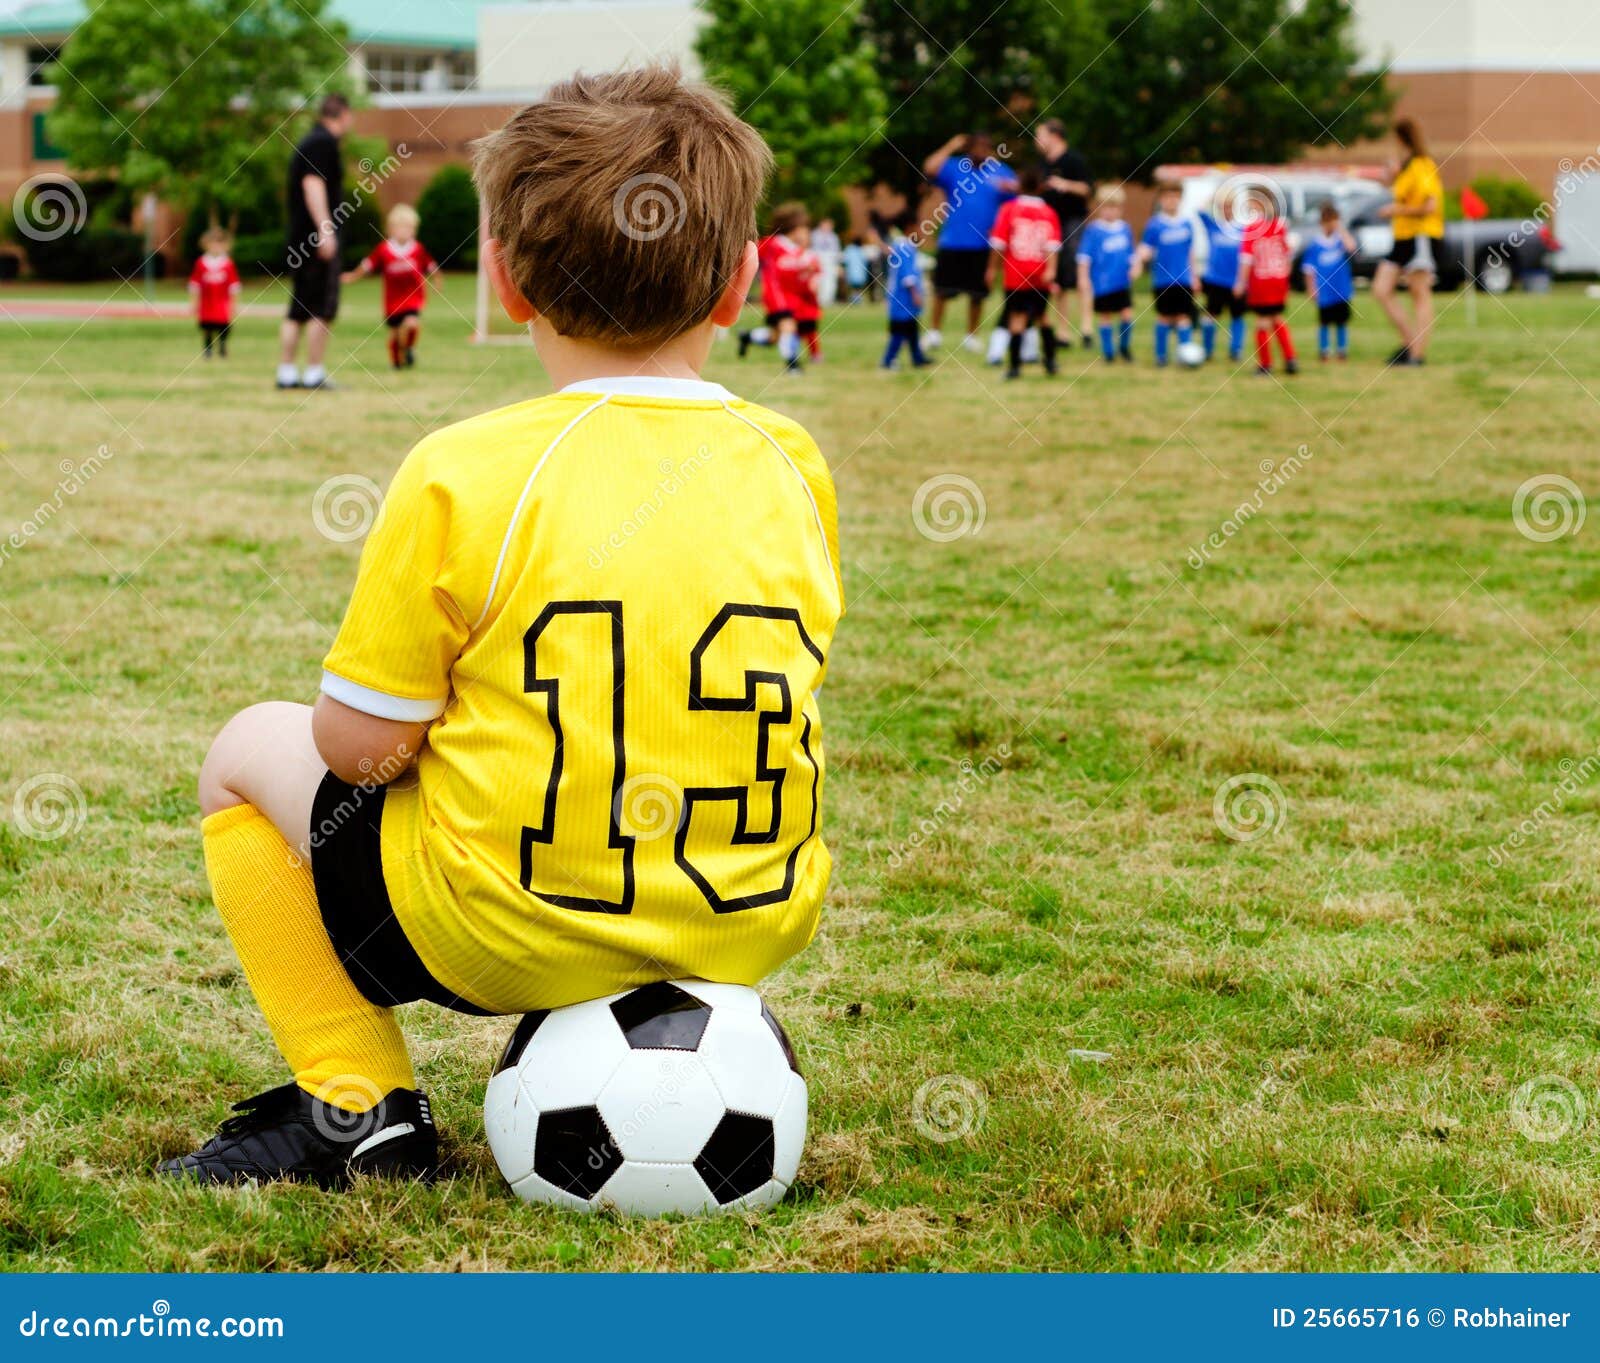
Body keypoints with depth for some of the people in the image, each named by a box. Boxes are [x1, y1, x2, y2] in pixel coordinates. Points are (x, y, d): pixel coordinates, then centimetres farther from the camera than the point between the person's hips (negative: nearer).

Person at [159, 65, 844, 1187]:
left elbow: (359, 746, -11)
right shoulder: (790, 464, -2)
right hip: (757, 924, 5)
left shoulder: (464, 475, -15)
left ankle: (358, 1110, 13)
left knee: (252, 752, 18)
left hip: (507, 934, -5)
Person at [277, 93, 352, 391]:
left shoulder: (308, 142, 20)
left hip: (300, 239, 9)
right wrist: (325, 230, -23)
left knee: (298, 310, 9)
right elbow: (313, 183, -19)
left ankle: (286, 373, 8)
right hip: (318, 236, -9)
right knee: (322, 309, -7)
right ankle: (314, 374, -7)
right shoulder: (324, 142, -9)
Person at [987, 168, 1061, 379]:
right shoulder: (1048, 213, 4)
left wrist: (993, 269, 3)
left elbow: (998, 242, -5)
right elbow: (1053, 245, -9)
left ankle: (1014, 365, -9)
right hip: (1041, 277, 2)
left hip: (1015, 275, -2)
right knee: (1042, 315, 18)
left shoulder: (1009, 208, -1)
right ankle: (1050, 361, 21)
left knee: (1017, 318, -3)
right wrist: (1050, 270, -15)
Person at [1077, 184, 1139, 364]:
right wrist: (1083, 278, -12)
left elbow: (1132, 253, 16)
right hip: (1102, 284, -3)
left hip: (1123, 283, 3)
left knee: (1127, 314, -3)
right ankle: (1108, 351, 19)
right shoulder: (1092, 231, -8)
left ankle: (1124, 346, 19)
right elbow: (1084, 256, -8)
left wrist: (1135, 266, 1)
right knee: (1105, 317, 6)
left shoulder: (1125, 229, 6)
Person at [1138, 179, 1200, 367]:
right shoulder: (1154, 224, -5)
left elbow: (1190, 252, 14)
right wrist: (1143, 255, -28)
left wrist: (1193, 276, 18)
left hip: (1184, 281, 2)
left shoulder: (1187, 224, 5)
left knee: (1184, 317, -3)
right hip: (1163, 279, -2)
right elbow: (1145, 249, -5)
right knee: (1165, 317, 6)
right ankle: (1161, 355, 19)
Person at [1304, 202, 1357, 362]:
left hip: (1341, 290, 0)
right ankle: (1323, 351, 18)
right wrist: (1311, 289, -2)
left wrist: (1341, 229, -19)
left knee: (1342, 321, 9)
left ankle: (1342, 349, 20)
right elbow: (1309, 270, 1)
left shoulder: (1341, 239, -3)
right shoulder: (1315, 244, -3)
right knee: (1324, 322, 8)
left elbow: (1351, 247, -26)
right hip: (1323, 292, 0)